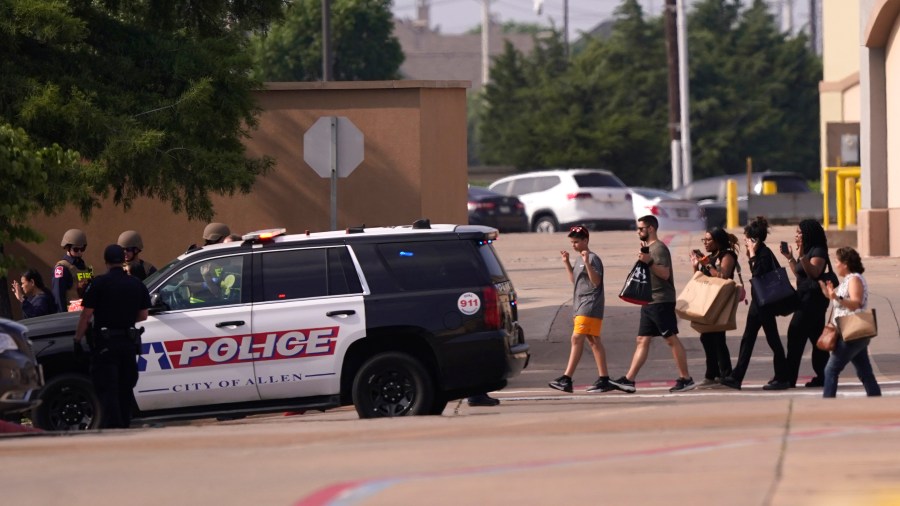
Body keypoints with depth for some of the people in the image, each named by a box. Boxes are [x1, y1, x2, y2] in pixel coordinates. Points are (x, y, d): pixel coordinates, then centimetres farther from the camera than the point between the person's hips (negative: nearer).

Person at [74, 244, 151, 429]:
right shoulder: (137, 285, 6)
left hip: (105, 344, -5)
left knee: (106, 389, -5)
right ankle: (124, 425, 19)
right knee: (125, 388, 15)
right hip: (129, 342, 5)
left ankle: (112, 426, -14)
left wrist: (78, 338, -2)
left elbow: (86, 316, -10)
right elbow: (143, 315, 12)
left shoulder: (99, 284, -10)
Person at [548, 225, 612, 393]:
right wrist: (566, 263, 19)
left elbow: (596, 281, -19)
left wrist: (587, 263, -28)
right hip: (581, 305, 10)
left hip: (590, 305, -10)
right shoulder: (579, 259, 18)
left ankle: (566, 379, -20)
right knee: (593, 341, 8)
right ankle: (604, 379, 9)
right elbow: (574, 280, 27)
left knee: (577, 338, -15)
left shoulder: (593, 259, -10)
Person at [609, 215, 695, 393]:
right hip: (649, 302, 10)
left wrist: (649, 262, -31)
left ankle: (686, 379, -5)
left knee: (671, 339, -8)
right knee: (642, 341, 5)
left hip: (661, 301, -10)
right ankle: (628, 380, 2)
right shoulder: (648, 248, 18)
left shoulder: (659, 248, -11)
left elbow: (665, 273, -21)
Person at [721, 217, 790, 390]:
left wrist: (752, 256, -20)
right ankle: (736, 377, 12)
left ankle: (782, 378, 4)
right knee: (747, 339, 10)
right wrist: (751, 255, 7)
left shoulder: (765, 254, -16)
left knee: (772, 339, -2)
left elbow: (758, 274, -24)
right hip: (757, 301, 10)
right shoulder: (760, 253, 11)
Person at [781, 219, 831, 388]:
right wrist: (790, 258, 17)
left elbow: (814, 272, -26)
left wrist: (802, 256, -34)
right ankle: (822, 377, 12)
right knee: (816, 338, 10)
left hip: (813, 298, -11)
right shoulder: (808, 251, 18)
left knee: (795, 336, -12)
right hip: (806, 298, 11)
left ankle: (789, 378, -12)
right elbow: (799, 274, 22)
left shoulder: (818, 251, -11)